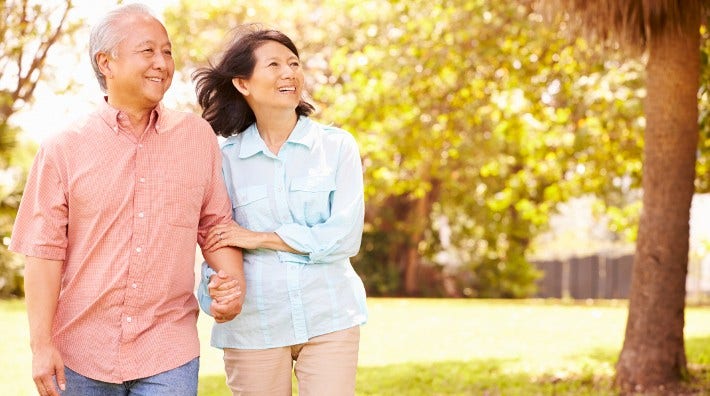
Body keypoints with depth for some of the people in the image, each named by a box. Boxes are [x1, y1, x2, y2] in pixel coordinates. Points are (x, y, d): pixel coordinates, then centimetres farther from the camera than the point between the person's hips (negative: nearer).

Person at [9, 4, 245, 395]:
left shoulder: (199, 137, 5)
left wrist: (233, 281, -8)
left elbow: (215, 224, 10)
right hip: (80, 354, -1)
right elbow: (45, 250, -3)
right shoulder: (63, 149, -1)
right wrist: (41, 344, -8)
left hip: (169, 352, 1)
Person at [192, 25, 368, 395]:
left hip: (329, 321, 0)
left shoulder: (337, 146, 1)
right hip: (253, 325, 0)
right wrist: (216, 286, -17)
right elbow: (217, 244, 5)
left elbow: (345, 235, -9)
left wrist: (257, 238, -11)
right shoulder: (225, 158, 3)